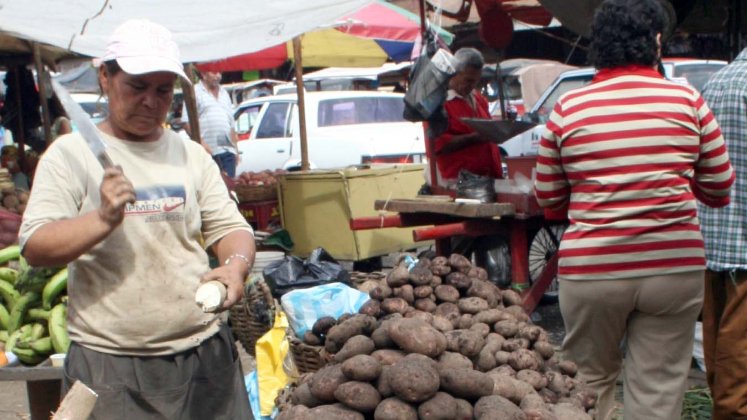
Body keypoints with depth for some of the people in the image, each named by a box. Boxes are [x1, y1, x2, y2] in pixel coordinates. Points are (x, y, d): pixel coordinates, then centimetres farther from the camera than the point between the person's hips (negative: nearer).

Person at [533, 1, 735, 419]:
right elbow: (720, 188, 8)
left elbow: (548, 197, 7)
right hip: (675, 267, 1)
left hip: (592, 270, 0)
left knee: (592, 383, 20)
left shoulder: (568, 108, -2)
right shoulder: (687, 100, 0)